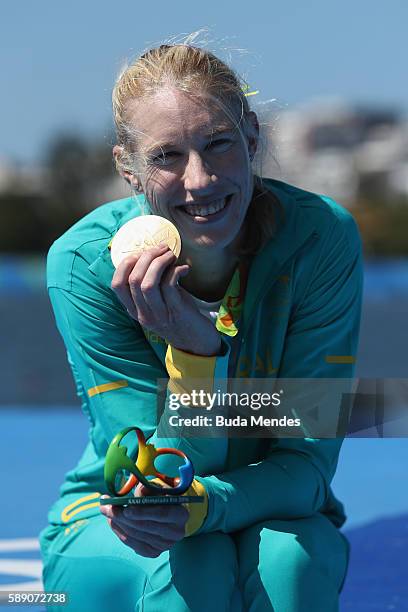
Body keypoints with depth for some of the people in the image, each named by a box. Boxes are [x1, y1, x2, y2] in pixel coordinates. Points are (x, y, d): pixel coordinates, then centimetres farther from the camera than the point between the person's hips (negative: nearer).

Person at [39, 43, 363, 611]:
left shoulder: (322, 237, -20)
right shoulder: (83, 261, -21)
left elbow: (308, 459, -17)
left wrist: (201, 507, -38)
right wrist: (197, 352, -41)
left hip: (273, 514, 1)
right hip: (109, 526, 0)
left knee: (285, 560, -33)